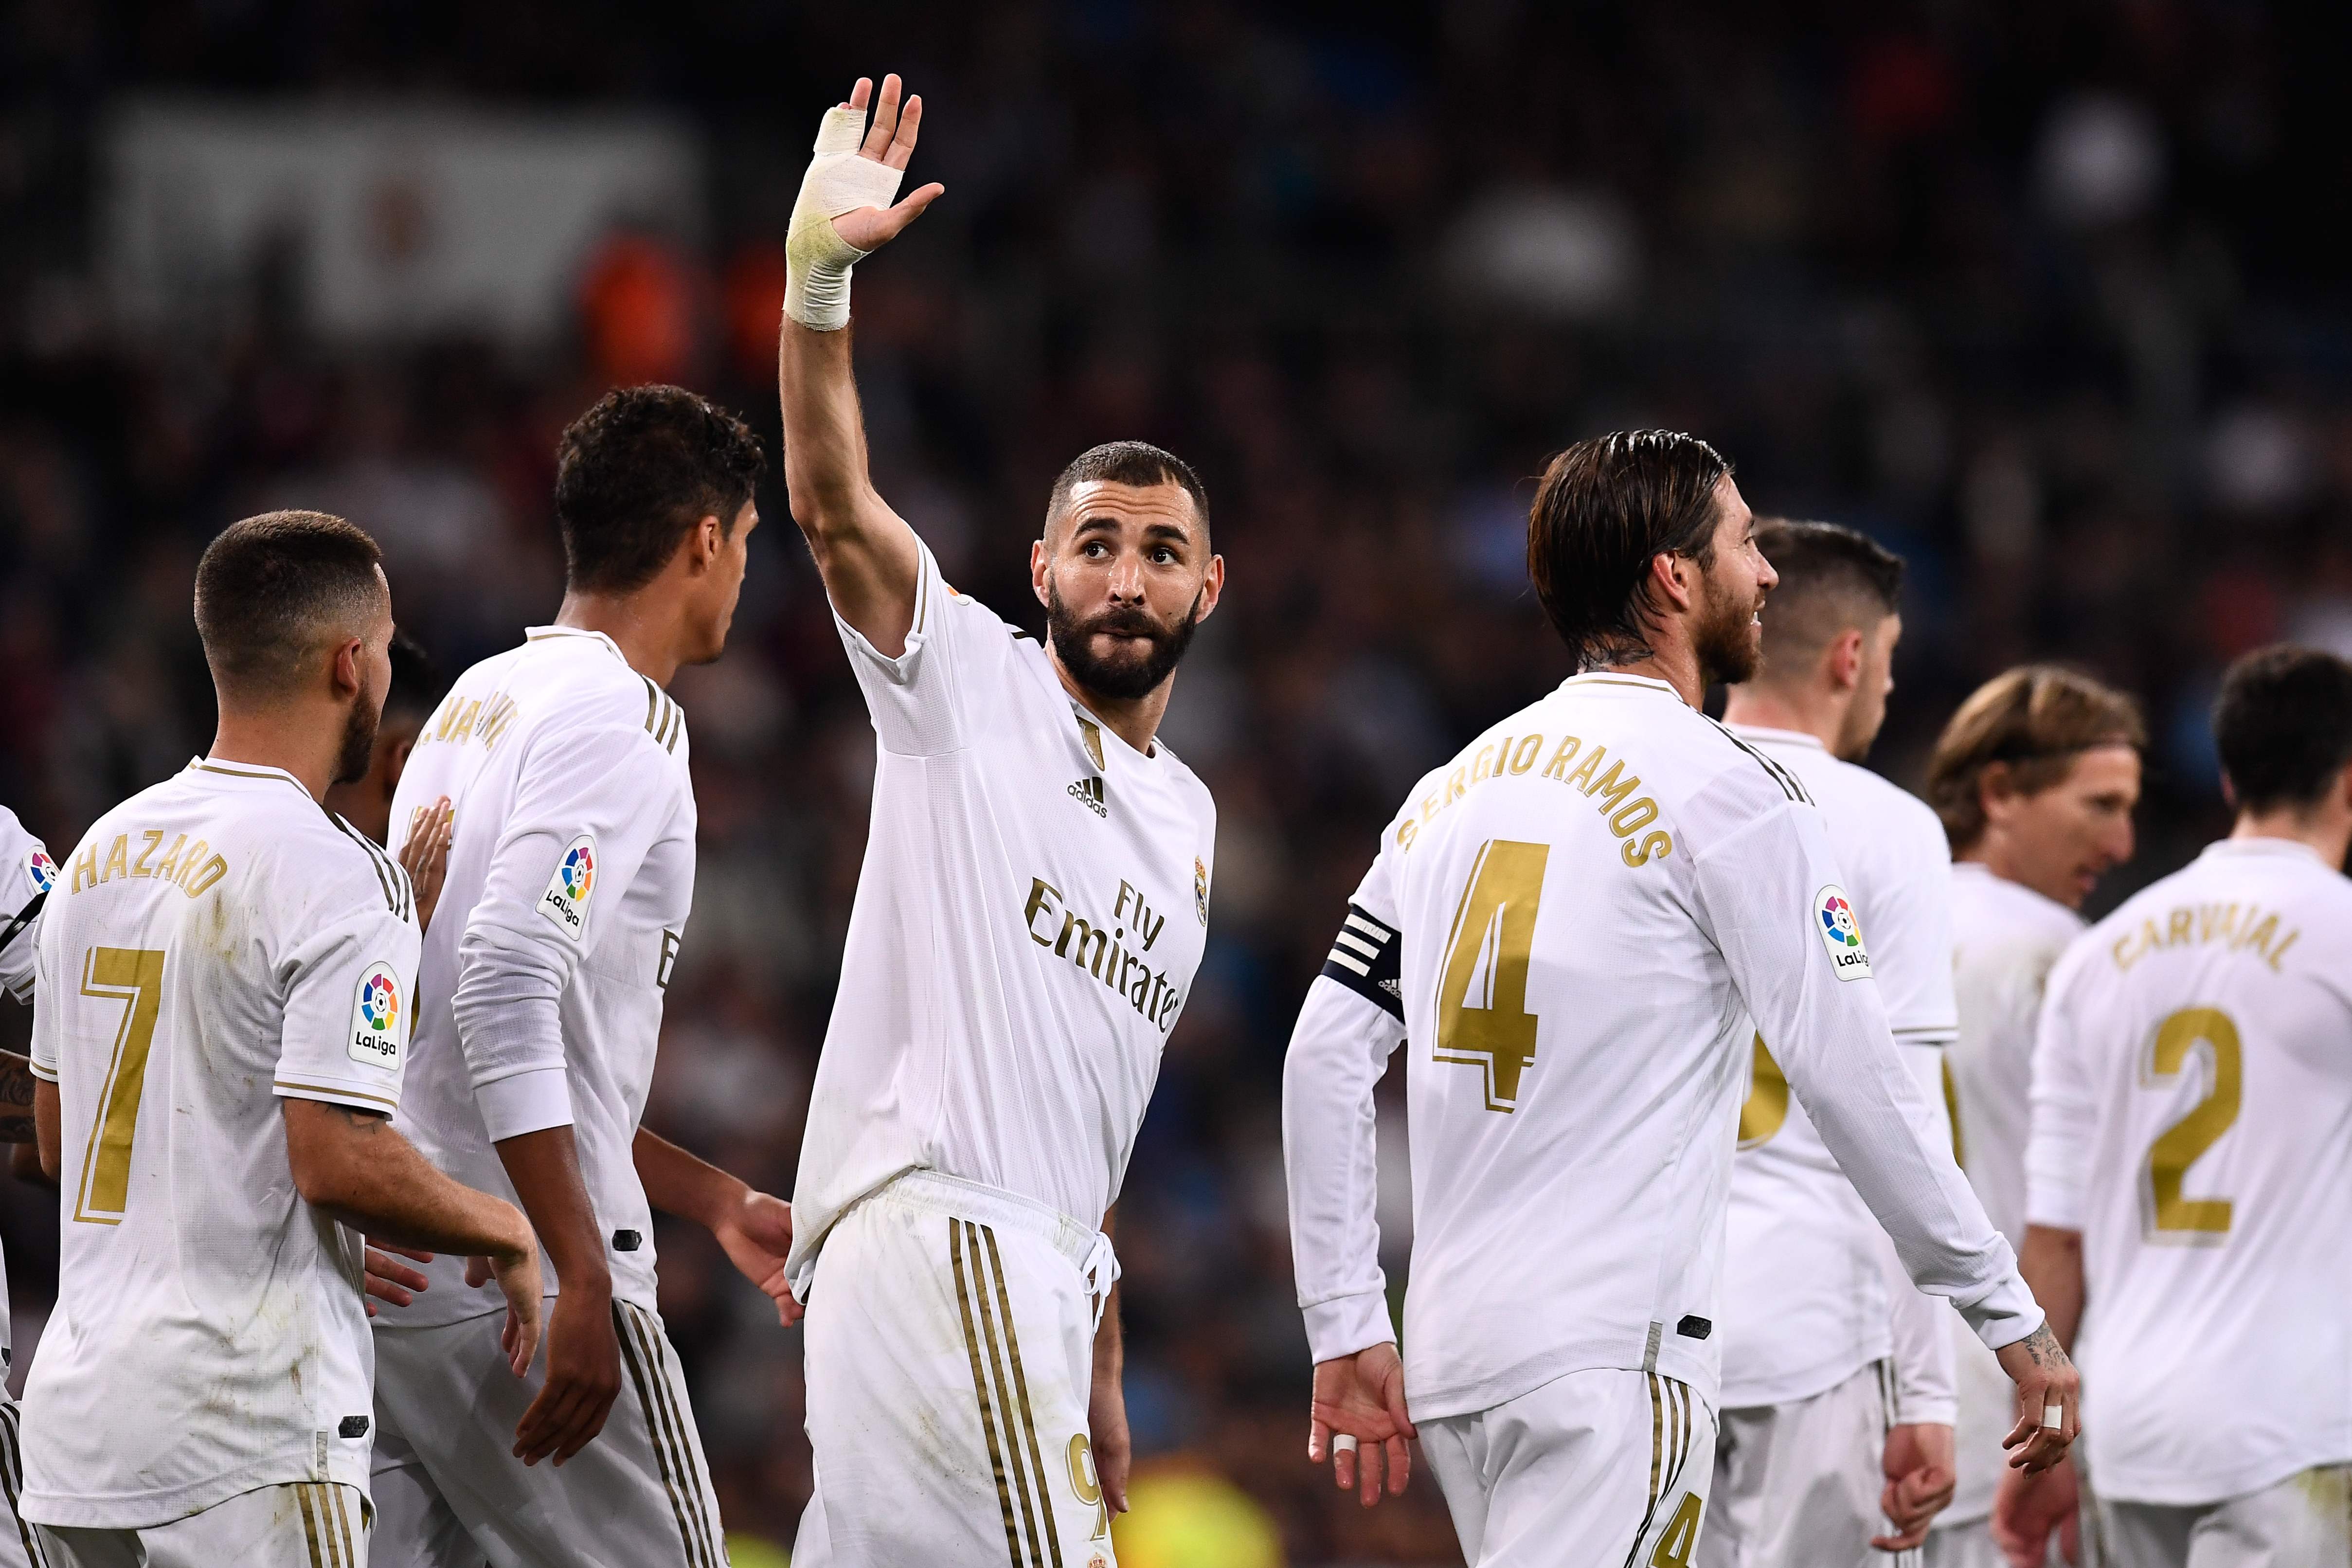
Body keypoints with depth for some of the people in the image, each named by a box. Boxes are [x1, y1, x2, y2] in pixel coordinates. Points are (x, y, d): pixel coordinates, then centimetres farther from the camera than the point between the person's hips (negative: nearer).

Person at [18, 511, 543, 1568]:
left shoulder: (100, 851, 13)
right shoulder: (335, 875, -12)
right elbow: (339, 1162, -20)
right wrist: (505, 1235, -2)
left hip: (72, 1409, 8)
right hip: (245, 1434, -8)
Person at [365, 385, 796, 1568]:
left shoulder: (479, 701, 19)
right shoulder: (619, 718, -9)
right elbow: (507, 998, -22)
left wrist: (717, 1201, 30)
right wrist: (584, 1285, -23)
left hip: (378, 1280, 9)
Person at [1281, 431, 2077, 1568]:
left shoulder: (1452, 791, 15)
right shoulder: (1731, 792, -5)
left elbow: (1324, 1058, 13)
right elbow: (1854, 1084, -7)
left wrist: (1346, 1331, 15)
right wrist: (2012, 1319, 0)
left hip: (1451, 1348, 8)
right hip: (1610, 1350, -8)